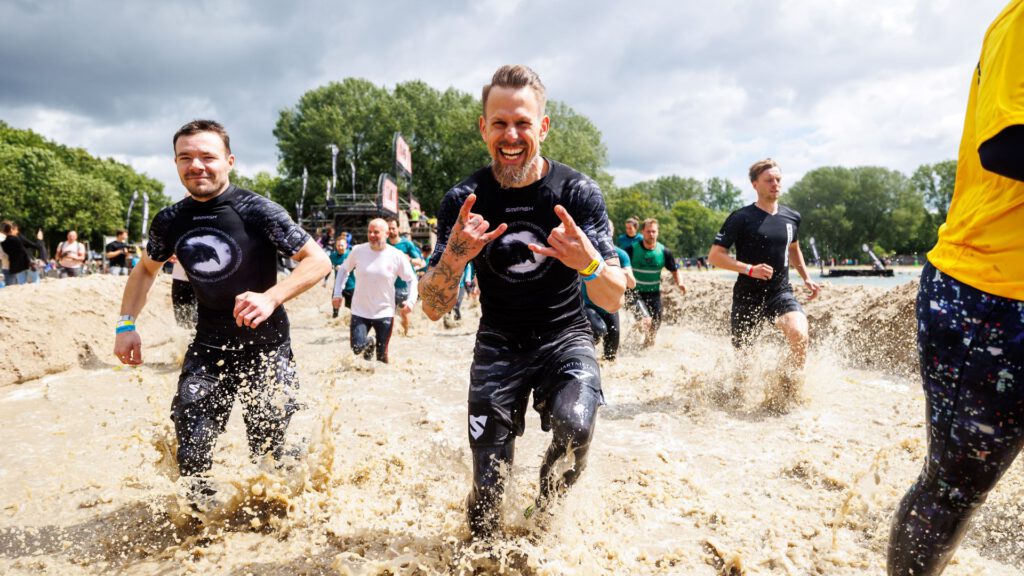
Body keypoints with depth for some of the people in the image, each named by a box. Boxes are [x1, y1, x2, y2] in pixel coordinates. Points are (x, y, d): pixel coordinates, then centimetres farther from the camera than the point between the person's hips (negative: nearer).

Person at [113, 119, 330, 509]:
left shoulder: (256, 211, -14)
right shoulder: (170, 221, 1)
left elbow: (318, 260, -17)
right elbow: (146, 269, 20)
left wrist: (270, 297, -30)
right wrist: (126, 324, 9)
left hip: (265, 348, -3)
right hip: (208, 349, 4)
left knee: (267, 455, 4)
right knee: (191, 454, 0)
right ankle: (201, 511, 27)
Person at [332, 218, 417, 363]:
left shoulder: (397, 256, -9)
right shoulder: (358, 250, -7)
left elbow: (412, 279, 1)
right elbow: (344, 270, 10)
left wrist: (411, 300, -15)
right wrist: (337, 293, 3)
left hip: (384, 312, -1)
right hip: (360, 312, 1)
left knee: (381, 355, 5)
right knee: (357, 348, -9)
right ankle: (369, 343, 26)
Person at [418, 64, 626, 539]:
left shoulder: (578, 192, -12)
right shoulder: (464, 200, -10)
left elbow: (614, 300, -15)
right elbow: (433, 309, -10)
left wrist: (588, 263, -38)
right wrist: (455, 256, -31)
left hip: (565, 336, 0)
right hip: (498, 343, 1)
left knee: (575, 427, -29)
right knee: (489, 482, -4)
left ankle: (545, 517, 3)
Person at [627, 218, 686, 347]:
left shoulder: (664, 252, -4)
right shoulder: (632, 249, -11)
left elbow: (675, 270, 5)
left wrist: (680, 283, -13)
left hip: (654, 292, 3)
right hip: (636, 291, -3)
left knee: (655, 324, 9)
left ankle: (647, 346, 34)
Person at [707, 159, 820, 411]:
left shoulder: (792, 217, 7)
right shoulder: (741, 218, -9)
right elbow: (715, 256, -13)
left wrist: (806, 278, 19)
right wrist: (750, 269, -22)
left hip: (781, 293, 3)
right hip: (748, 296, -3)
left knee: (800, 335, -25)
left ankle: (783, 395, -8)